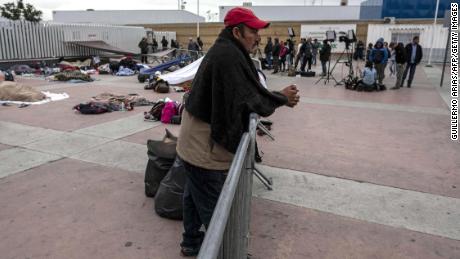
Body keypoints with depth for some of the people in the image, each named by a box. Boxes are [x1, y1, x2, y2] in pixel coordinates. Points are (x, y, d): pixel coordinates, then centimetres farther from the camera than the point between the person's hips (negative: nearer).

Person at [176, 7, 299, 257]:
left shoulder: (222, 51, 10)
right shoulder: (229, 55, -23)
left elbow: (241, 94, 10)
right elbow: (251, 98, -22)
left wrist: (278, 96, 0)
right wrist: (281, 98, -4)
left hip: (196, 141, 11)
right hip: (205, 146, -11)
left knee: (194, 196, 23)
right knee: (213, 207, 7)